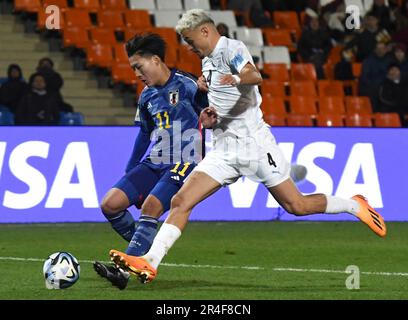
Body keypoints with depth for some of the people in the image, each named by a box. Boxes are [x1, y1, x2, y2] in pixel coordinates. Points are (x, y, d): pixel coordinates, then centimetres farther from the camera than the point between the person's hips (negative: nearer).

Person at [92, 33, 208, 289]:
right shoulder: (147, 96, 13)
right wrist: (129, 173, 28)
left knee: (150, 207, -27)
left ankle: (125, 271, -27)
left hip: (183, 164, -7)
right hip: (153, 163, 7)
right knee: (110, 204, -7)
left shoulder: (187, 85, -10)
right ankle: (146, 249, 10)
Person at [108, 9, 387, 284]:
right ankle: (149, 264, -15)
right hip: (224, 150, 7)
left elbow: (254, 76, -32)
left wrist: (238, 78, -54)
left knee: (296, 206, -2)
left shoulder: (233, 48, -9)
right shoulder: (208, 61, 17)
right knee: (180, 202, -9)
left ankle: (355, 205, 22)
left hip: (254, 142, -7)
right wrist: (210, 116, 9)